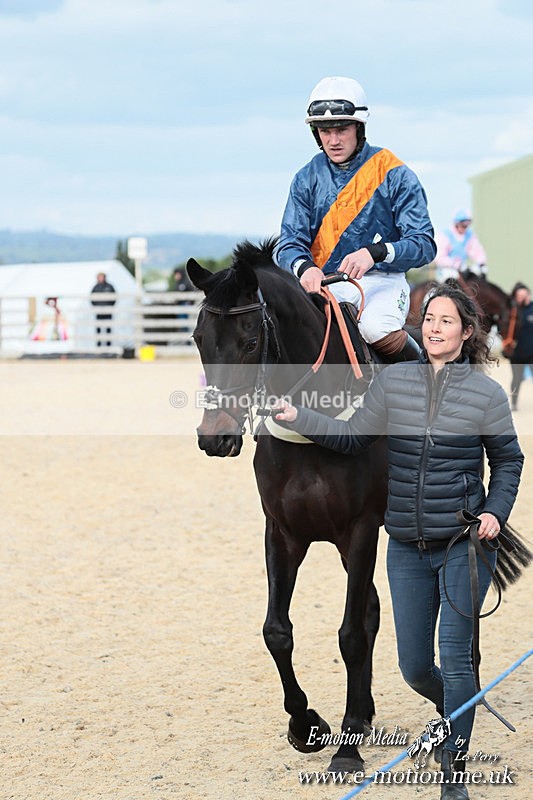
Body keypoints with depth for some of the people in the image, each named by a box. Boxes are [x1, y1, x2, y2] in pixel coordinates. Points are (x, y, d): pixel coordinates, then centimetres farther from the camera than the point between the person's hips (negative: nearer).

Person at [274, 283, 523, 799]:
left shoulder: (487, 393, -4)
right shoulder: (392, 383, 0)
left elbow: (508, 460, 7)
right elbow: (352, 438, 4)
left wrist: (495, 511, -7)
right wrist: (298, 418, -8)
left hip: (464, 543, -3)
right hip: (407, 548, 3)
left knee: (454, 655, -8)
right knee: (414, 666, 8)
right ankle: (451, 709, 43)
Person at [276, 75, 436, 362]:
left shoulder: (394, 175, -2)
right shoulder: (307, 180, 8)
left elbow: (423, 244, -8)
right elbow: (291, 242, 2)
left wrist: (375, 252, -29)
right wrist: (305, 268, -24)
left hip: (381, 280, -3)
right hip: (324, 283, 3)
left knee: (375, 328, -35)